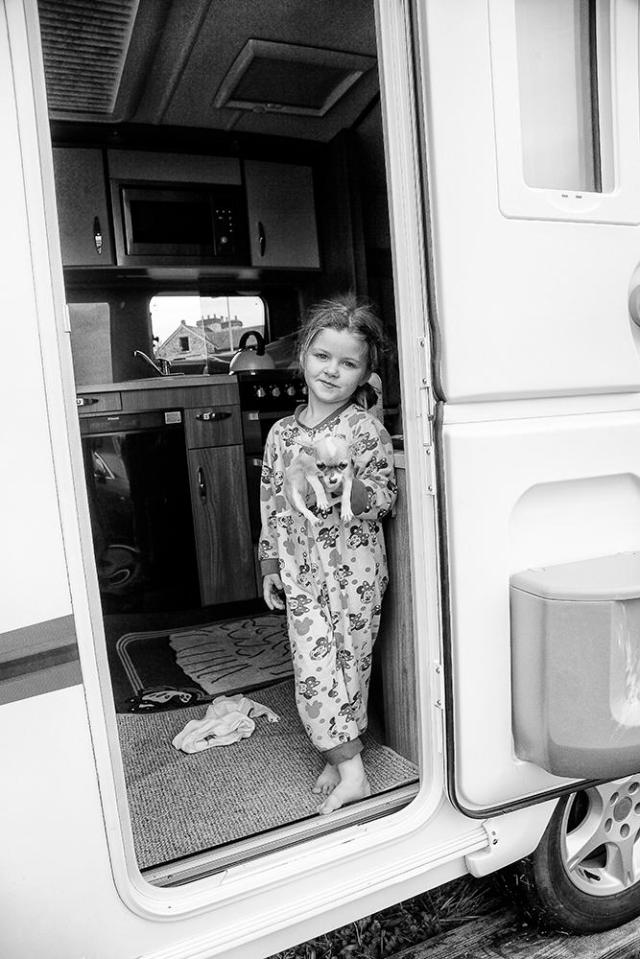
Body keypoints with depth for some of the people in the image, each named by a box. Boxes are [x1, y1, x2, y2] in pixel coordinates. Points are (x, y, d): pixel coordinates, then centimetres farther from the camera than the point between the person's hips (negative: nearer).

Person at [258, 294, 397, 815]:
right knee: (314, 666, 3)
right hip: (302, 572, 3)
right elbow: (272, 503, 11)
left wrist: (347, 484, -26)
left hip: (354, 568, -3)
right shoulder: (282, 433, 5)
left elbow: (383, 502, -6)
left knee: (350, 663, 7)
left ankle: (339, 757, 24)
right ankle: (350, 767, 17)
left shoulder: (366, 429, -7)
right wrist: (270, 567, 13)